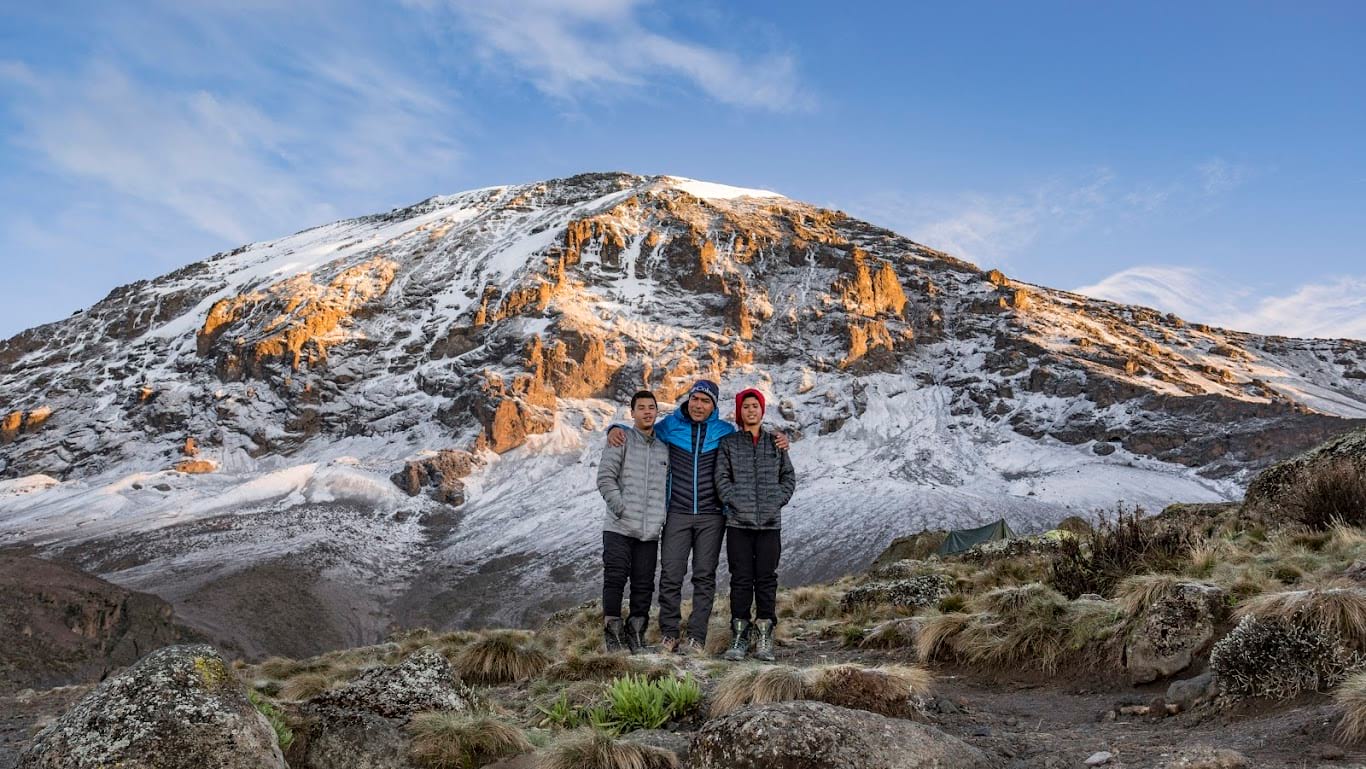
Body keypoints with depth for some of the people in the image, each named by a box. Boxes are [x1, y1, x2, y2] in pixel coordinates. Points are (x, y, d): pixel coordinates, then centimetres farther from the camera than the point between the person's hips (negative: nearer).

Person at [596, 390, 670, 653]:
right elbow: (605, 478, -7)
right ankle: (612, 633, 5)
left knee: (644, 585, 5)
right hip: (619, 527, -4)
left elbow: (669, 486, 22)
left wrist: (666, 517, 10)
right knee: (615, 579, -6)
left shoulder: (664, 448, 16)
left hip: (650, 531, 4)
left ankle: (636, 634, 16)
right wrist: (620, 508, -14)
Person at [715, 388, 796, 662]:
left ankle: (764, 638, 10)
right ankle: (739, 637, 8)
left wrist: (778, 501, 0)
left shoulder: (775, 442, 10)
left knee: (767, 578, 3)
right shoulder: (729, 443, 6)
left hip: (770, 523, 1)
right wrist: (734, 503, -10)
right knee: (741, 579, 1)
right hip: (738, 522, -1)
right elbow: (721, 477, 1)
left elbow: (789, 476, 12)